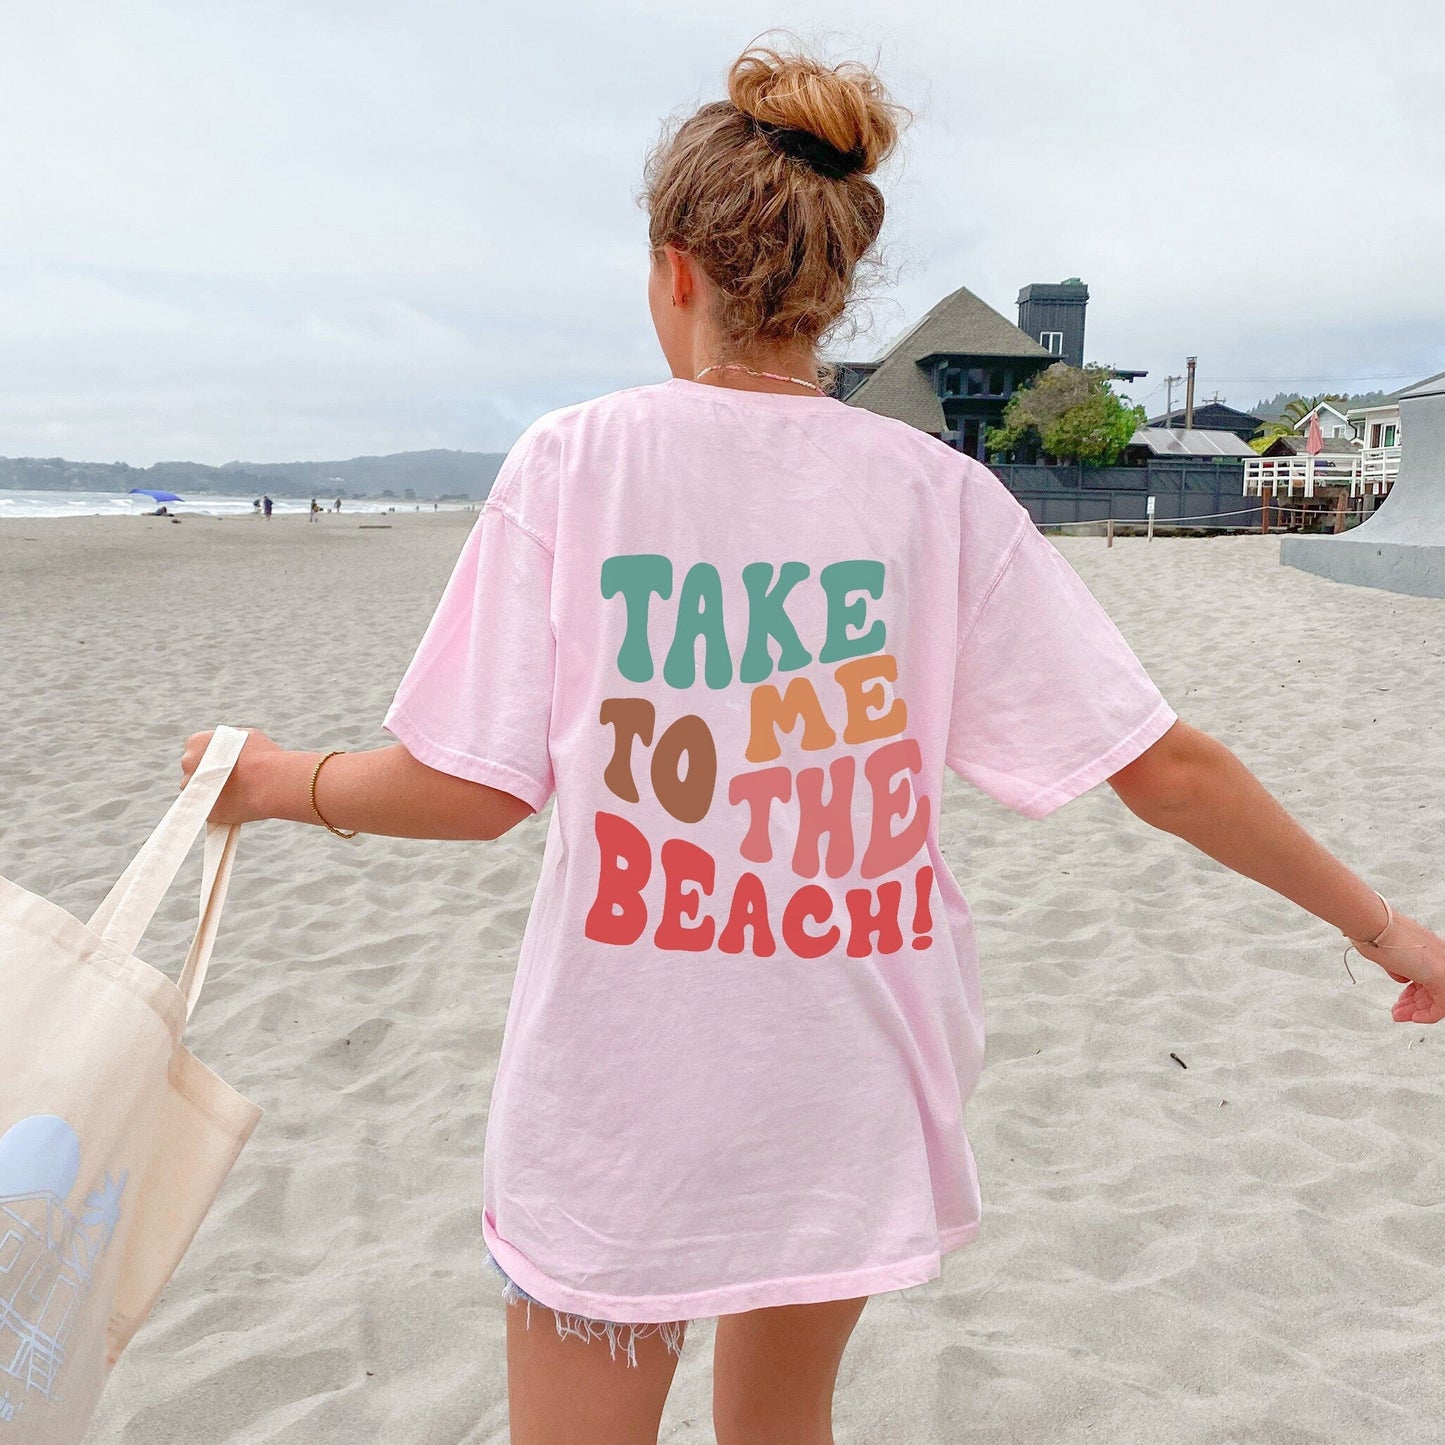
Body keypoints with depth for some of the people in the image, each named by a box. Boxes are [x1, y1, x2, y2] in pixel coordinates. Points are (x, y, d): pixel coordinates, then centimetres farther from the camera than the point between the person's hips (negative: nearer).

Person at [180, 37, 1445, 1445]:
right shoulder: (941, 492, -6)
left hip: (619, 1103, -3)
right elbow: (1164, 763, -5)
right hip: (856, 1089, 3)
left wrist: (275, 779, 10)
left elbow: (469, 789, -10)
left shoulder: (572, 460, -11)